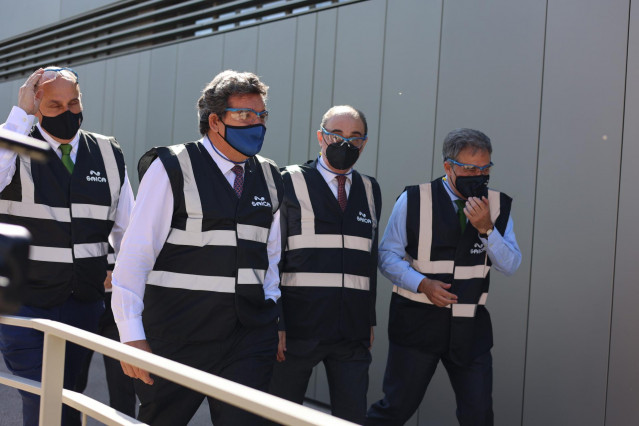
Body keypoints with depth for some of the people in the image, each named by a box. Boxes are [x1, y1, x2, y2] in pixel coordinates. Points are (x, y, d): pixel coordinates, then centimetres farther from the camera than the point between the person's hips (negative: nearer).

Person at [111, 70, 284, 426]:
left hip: (250, 335, 4)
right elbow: (134, 257, -10)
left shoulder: (269, 178, 11)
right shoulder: (172, 169, -6)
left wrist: (271, 316, 12)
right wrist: (132, 336, -14)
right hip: (178, 336, -4)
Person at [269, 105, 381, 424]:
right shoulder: (290, 182, -1)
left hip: (353, 332, 4)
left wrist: (369, 320, 14)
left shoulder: (370, 190, 14)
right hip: (298, 326, -4)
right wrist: (274, 324, -10)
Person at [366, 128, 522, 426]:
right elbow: (388, 255, -3)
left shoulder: (497, 205, 4)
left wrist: (486, 228, -17)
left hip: (471, 326, 3)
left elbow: (510, 266, -2)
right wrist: (423, 284, -18)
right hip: (417, 321, -3)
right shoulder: (414, 200, -4)